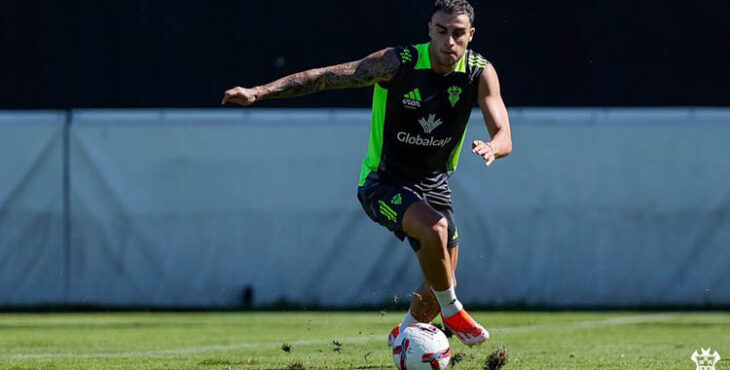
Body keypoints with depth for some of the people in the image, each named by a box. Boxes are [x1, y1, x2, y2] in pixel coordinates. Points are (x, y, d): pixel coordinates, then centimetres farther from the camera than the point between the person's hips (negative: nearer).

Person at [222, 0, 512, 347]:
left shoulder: (481, 73, -12)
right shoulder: (398, 62, -22)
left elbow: (504, 136, -16)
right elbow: (327, 76, -21)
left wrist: (492, 146, -42)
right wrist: (259, 91, -30)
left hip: (433, 184, 5)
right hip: (384, 184, -5)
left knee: (441, 285, 7)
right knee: (434, 228, -33)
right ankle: (451, 311, -9)